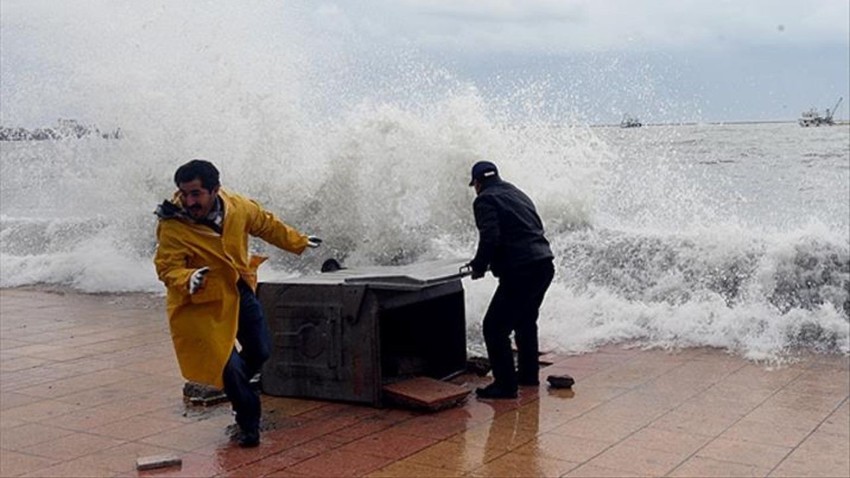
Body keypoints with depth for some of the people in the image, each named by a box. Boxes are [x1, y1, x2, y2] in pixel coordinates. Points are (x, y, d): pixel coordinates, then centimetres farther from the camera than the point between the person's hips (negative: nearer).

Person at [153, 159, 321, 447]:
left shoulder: (239, 207, -11)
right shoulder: (172, 227, -25)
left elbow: (267, 225, 7)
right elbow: (167, 268, -26)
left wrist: (298, 242, 19)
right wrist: (188, 280, -48)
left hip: (241, 292, 6)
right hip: (204, 302, -5)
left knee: (261, 351, 15)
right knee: (229, 364, -7)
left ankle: (228, 384, 45)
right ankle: (248, 424, 15)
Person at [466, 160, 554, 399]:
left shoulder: (485, 200, -5)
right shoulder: (518, 194, 21)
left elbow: (490, 238, -18)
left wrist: (479, 266, -2)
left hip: (519, 271, -9)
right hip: (544, 265, 9)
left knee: (495, 327, -1)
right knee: (525, 321, 27)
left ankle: (505, 384, 0)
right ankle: (528, 373, 37)